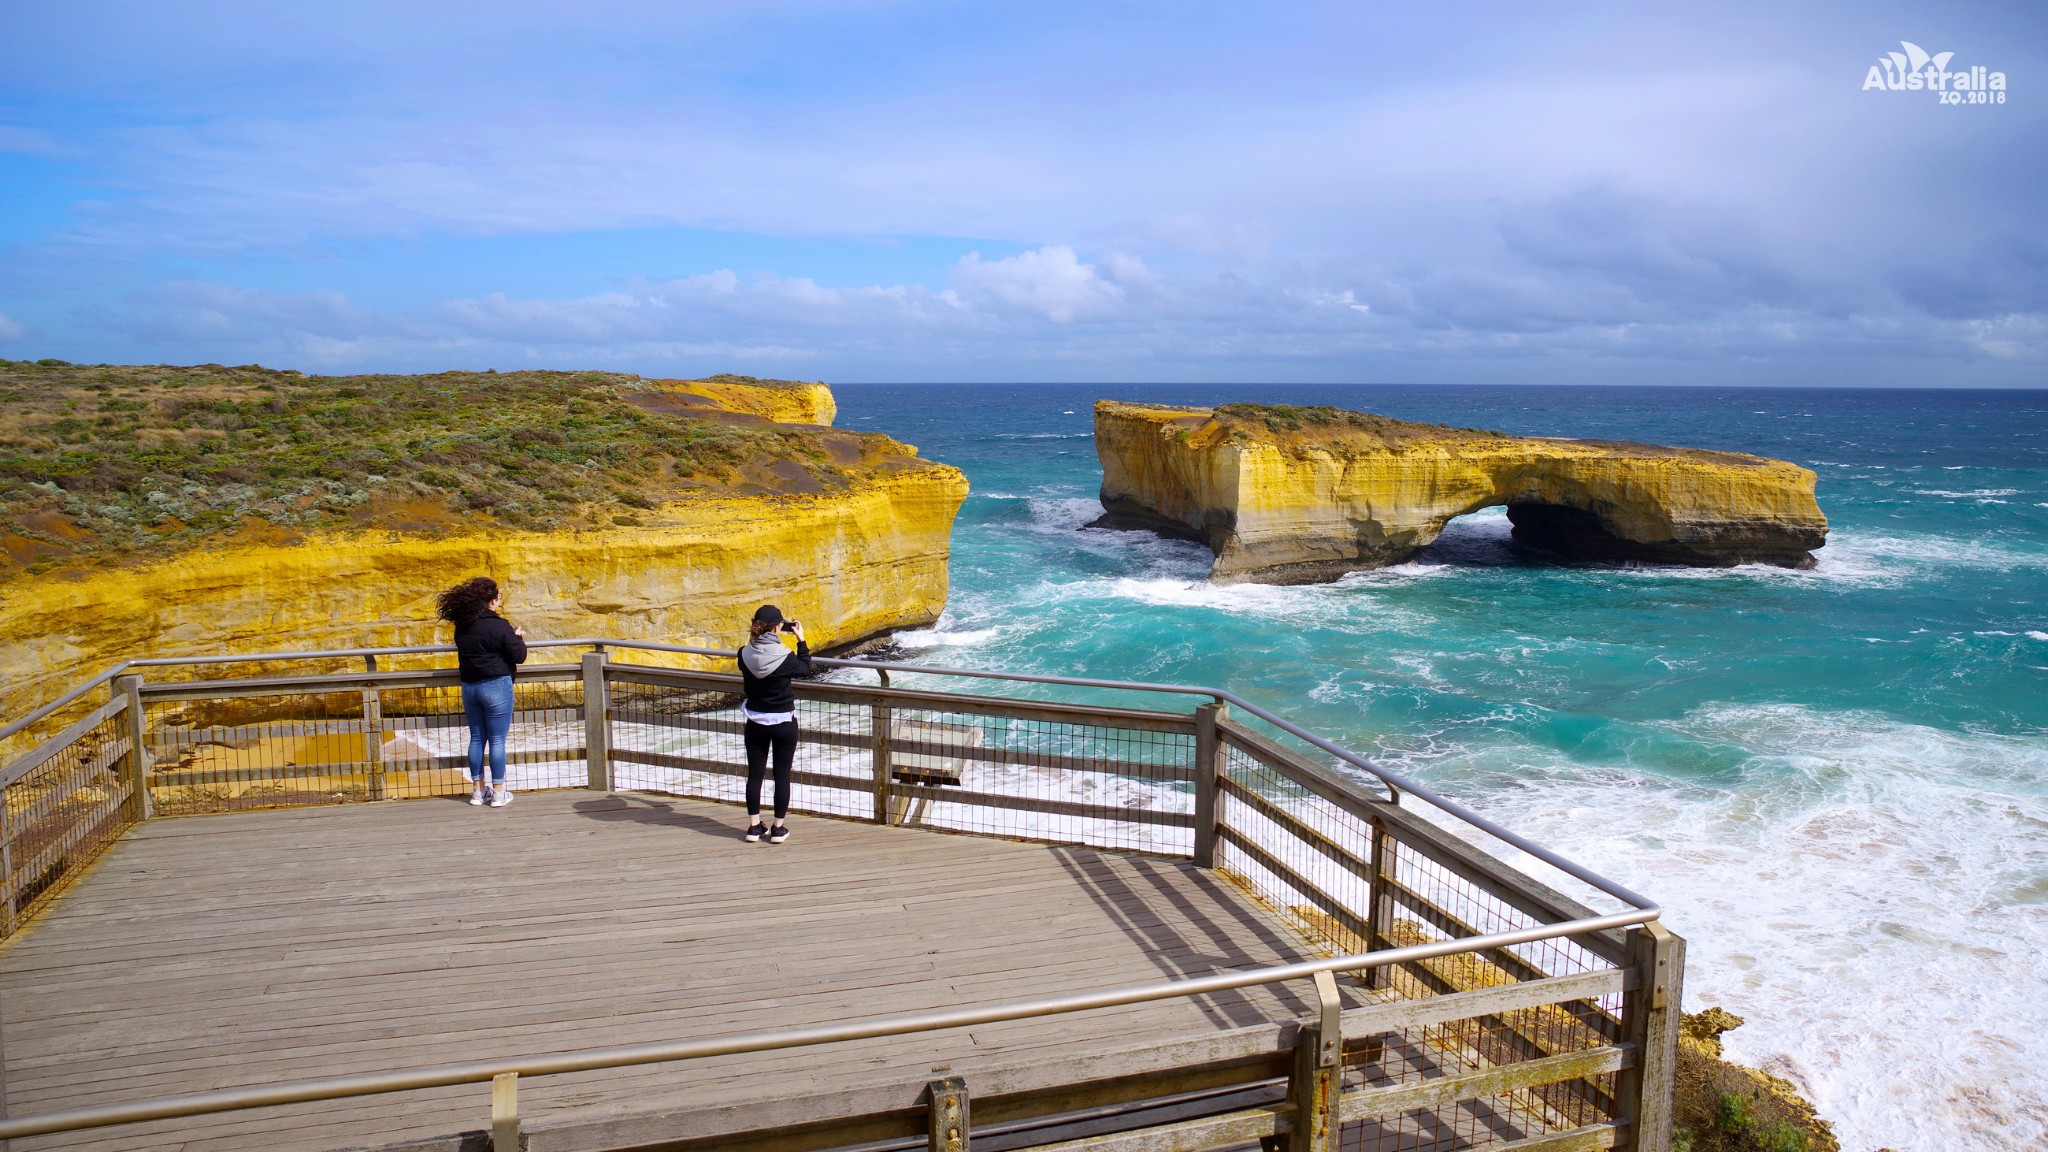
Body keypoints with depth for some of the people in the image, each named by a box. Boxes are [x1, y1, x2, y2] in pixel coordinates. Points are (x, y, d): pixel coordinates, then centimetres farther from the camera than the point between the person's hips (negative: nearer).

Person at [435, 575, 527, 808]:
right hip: (496, 685, -6)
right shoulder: (498, 626, -15)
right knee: (497, 739, 0)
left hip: (469, 686, 6)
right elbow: (519, 656, -12)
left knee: (477, 738, 13)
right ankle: (498, 792, 4)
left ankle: (478, 790, 19)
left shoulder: (462, 626, 3)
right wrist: (519, 638, 9)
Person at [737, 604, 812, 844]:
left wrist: (757, 634, 9)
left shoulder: (744, 655, -10)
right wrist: (801, 640, 7)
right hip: (784, 723, -3)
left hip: (755, 723, 3)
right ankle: (779, 829, 14)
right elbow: (805, 668, 1)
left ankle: (754, 827, 17)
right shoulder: (785, 657, -19)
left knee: (755, 773, 12)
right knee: (782, 775, 8)